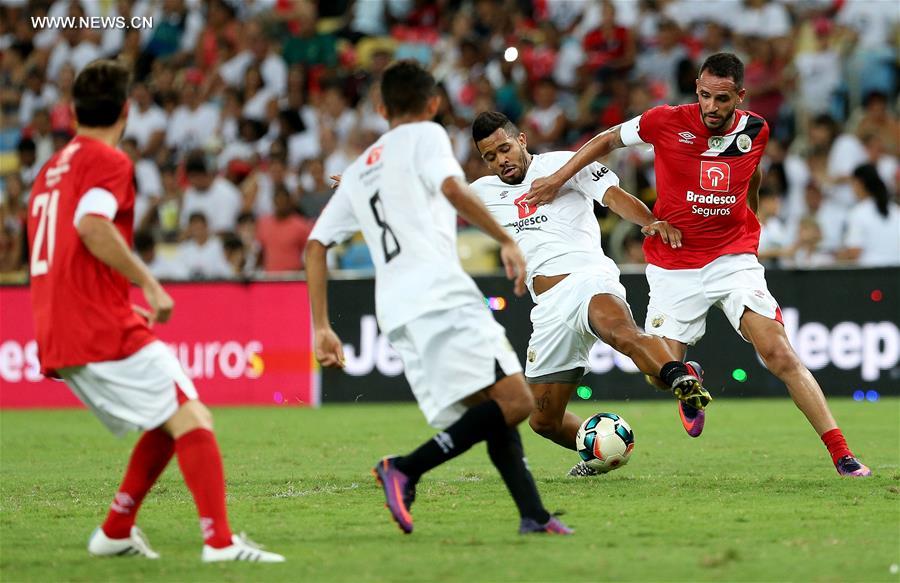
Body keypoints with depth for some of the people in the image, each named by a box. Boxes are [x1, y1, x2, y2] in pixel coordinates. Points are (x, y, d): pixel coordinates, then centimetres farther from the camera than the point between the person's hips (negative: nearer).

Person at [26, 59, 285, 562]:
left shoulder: (52, 169, 22)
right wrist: (149, 283, -20)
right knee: (193, 421, -11)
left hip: (56, 340, 9)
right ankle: (220, 541, -23)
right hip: (105, 330, -9)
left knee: (167, 423, 20)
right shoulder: (110, 161, -5)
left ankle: (116, 532, 18)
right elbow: (90, 224, -23)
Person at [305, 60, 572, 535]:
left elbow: (316, 245, 24)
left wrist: (322, 328, 23)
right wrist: (507, 241, -7)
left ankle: (533, 515, -5)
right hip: (441, 295, -8)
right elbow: (452, 188, -12)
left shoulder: (357, 171, 28)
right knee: (513, 402, -14)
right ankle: (406, 470, -22)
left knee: (491, 413, 9)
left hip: (396, 315, 8)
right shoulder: (426, 136, 9)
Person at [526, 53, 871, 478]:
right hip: (673, 266, 0)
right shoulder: (666, 122, -10)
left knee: (780, 355, -13)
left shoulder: (755, 130, -2)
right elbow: (608, 140, 7)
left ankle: (841, 455, -13)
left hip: (733, 259, 0)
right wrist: (557, 179, 4)